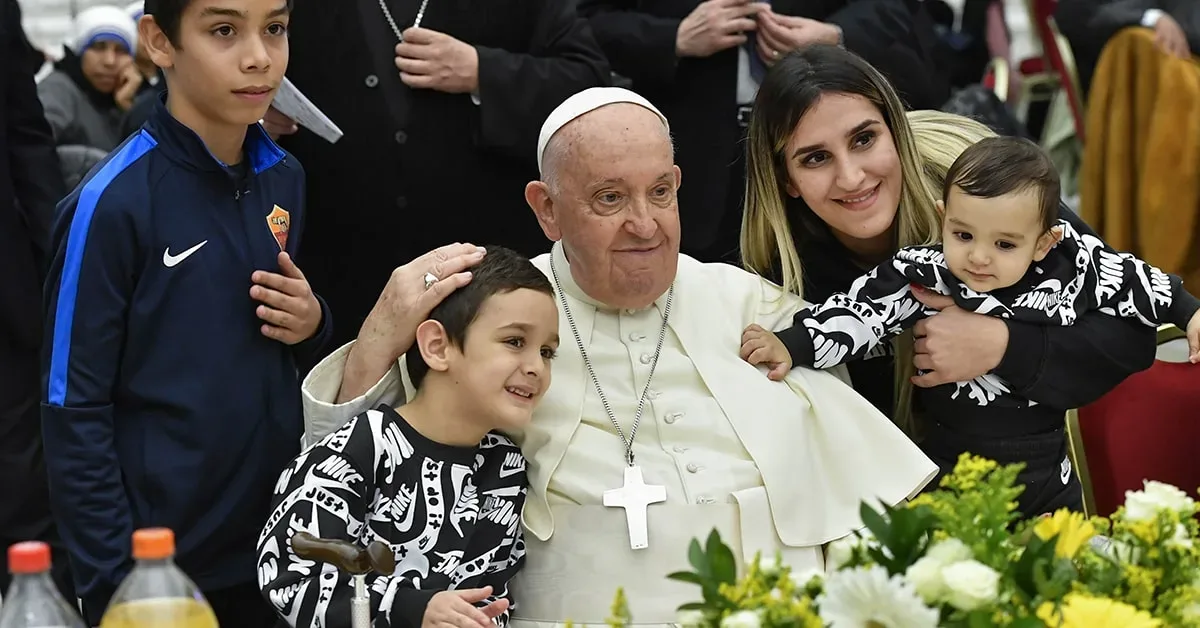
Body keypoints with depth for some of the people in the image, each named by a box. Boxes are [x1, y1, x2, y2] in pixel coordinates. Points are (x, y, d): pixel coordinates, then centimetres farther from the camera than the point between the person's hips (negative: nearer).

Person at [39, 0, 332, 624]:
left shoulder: (285, 179, 2)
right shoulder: (113, 202, -16)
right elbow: (74, 411, -13)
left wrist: (311, 323, -5)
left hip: (278, 546, 6)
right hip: (161, 565, -5)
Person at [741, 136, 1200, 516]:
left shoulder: (1073, 266, -10)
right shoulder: (921, 276, -15)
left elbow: (1130, 280, 5)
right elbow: (861, 310, -21)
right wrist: (793, 346, -32)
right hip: (950, 466, -1)